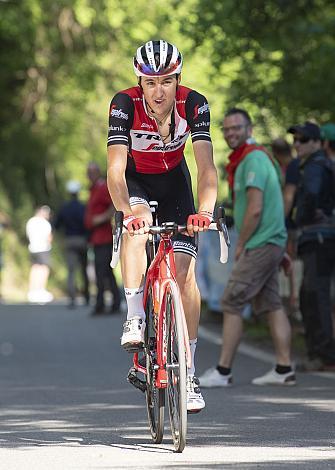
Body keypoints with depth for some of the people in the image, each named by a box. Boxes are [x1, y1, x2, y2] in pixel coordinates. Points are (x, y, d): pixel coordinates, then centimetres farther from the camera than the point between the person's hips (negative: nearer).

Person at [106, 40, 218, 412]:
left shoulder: (194, 104, -27)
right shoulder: (125, 104, -30)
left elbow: (206, 167, -33)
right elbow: (115, 169, -39)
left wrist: (204, 211, -51)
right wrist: (127, 213, -56)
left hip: (173, 180, 1)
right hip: (135, 180, -1)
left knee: (185, 272, -9)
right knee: (136, 227, -36)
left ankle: (188, 373, -4)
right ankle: (134, 319, -26)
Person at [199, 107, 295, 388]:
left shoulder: (253, 159, -15)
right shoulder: (253, 158, 18)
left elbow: (255, 209, -21)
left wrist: (241, 245, -12)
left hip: (259, 245, -10)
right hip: (270, 244, 10)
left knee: (232, 303, -7)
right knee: (271, 304, 9)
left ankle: (223, 372, -6)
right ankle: (284, 369, 8)